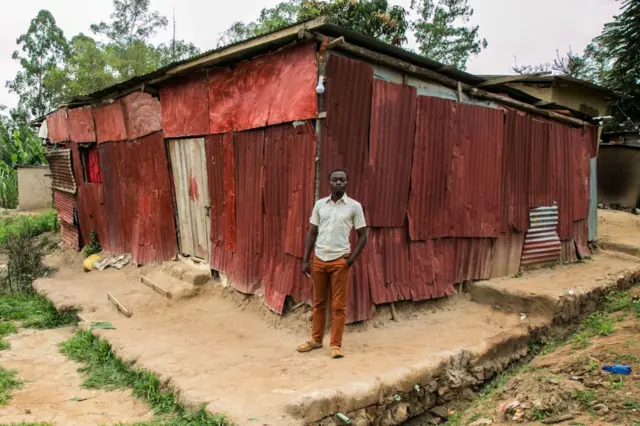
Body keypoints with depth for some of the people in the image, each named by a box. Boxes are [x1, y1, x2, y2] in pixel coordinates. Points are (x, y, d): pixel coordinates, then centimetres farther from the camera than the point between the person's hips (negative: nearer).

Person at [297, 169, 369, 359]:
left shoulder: (354, 206, -3)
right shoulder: (320, 204, 5)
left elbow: (363, 235, 0)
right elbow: (312, 233, 8)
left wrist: (352, 258, -9)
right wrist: (305, 260, 3)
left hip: (340, 261, -3)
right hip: (319, 260, 3)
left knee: (339, 305, 3)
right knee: (318, 303, 13)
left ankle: (336, 344, 13)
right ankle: (316, 339, 27)